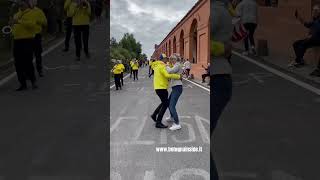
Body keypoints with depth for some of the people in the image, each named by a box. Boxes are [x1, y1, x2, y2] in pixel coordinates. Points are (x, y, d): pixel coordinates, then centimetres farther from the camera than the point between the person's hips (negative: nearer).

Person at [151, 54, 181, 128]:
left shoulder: (158, 65, 16)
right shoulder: (161, 66, -16)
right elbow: (168, 75, -29)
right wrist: (178, 76, -21)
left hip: (160, 87, 10)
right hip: (161, 87, -10)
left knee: (164, 102, 23)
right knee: (166, 104, -4)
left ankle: (154, 115, 28)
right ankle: (158, 122, -1)